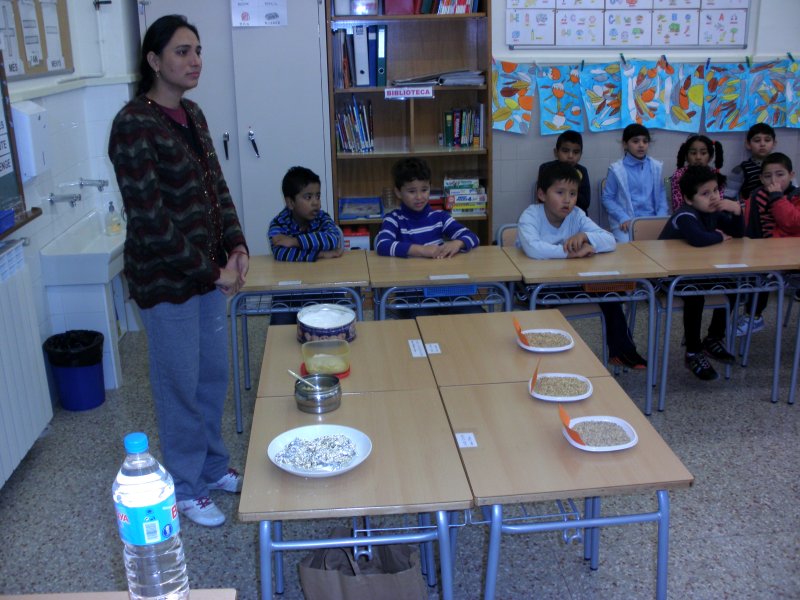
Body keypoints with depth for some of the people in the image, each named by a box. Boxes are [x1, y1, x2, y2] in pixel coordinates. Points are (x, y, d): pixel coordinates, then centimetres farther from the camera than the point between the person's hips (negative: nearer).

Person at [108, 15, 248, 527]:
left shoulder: (191, 114, 7)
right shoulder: (134, 125, -18)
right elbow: (149, 221, -22)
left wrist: (237, 247, -1)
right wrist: (212, 272, -17)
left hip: (210, 272, 8)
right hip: (166, 280, -7)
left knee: (215, 375, 18)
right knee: (181, 385, 7)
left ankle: (215, 467, 39)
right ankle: (186, 490, 27)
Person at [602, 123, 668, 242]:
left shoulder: (656, 167, 8)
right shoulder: (617, 169, -3)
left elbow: (661, 195, 12)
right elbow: (608, 198, -1)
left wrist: (661, 219, -3)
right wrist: (623, 218, -13)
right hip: (626, 223, -3)